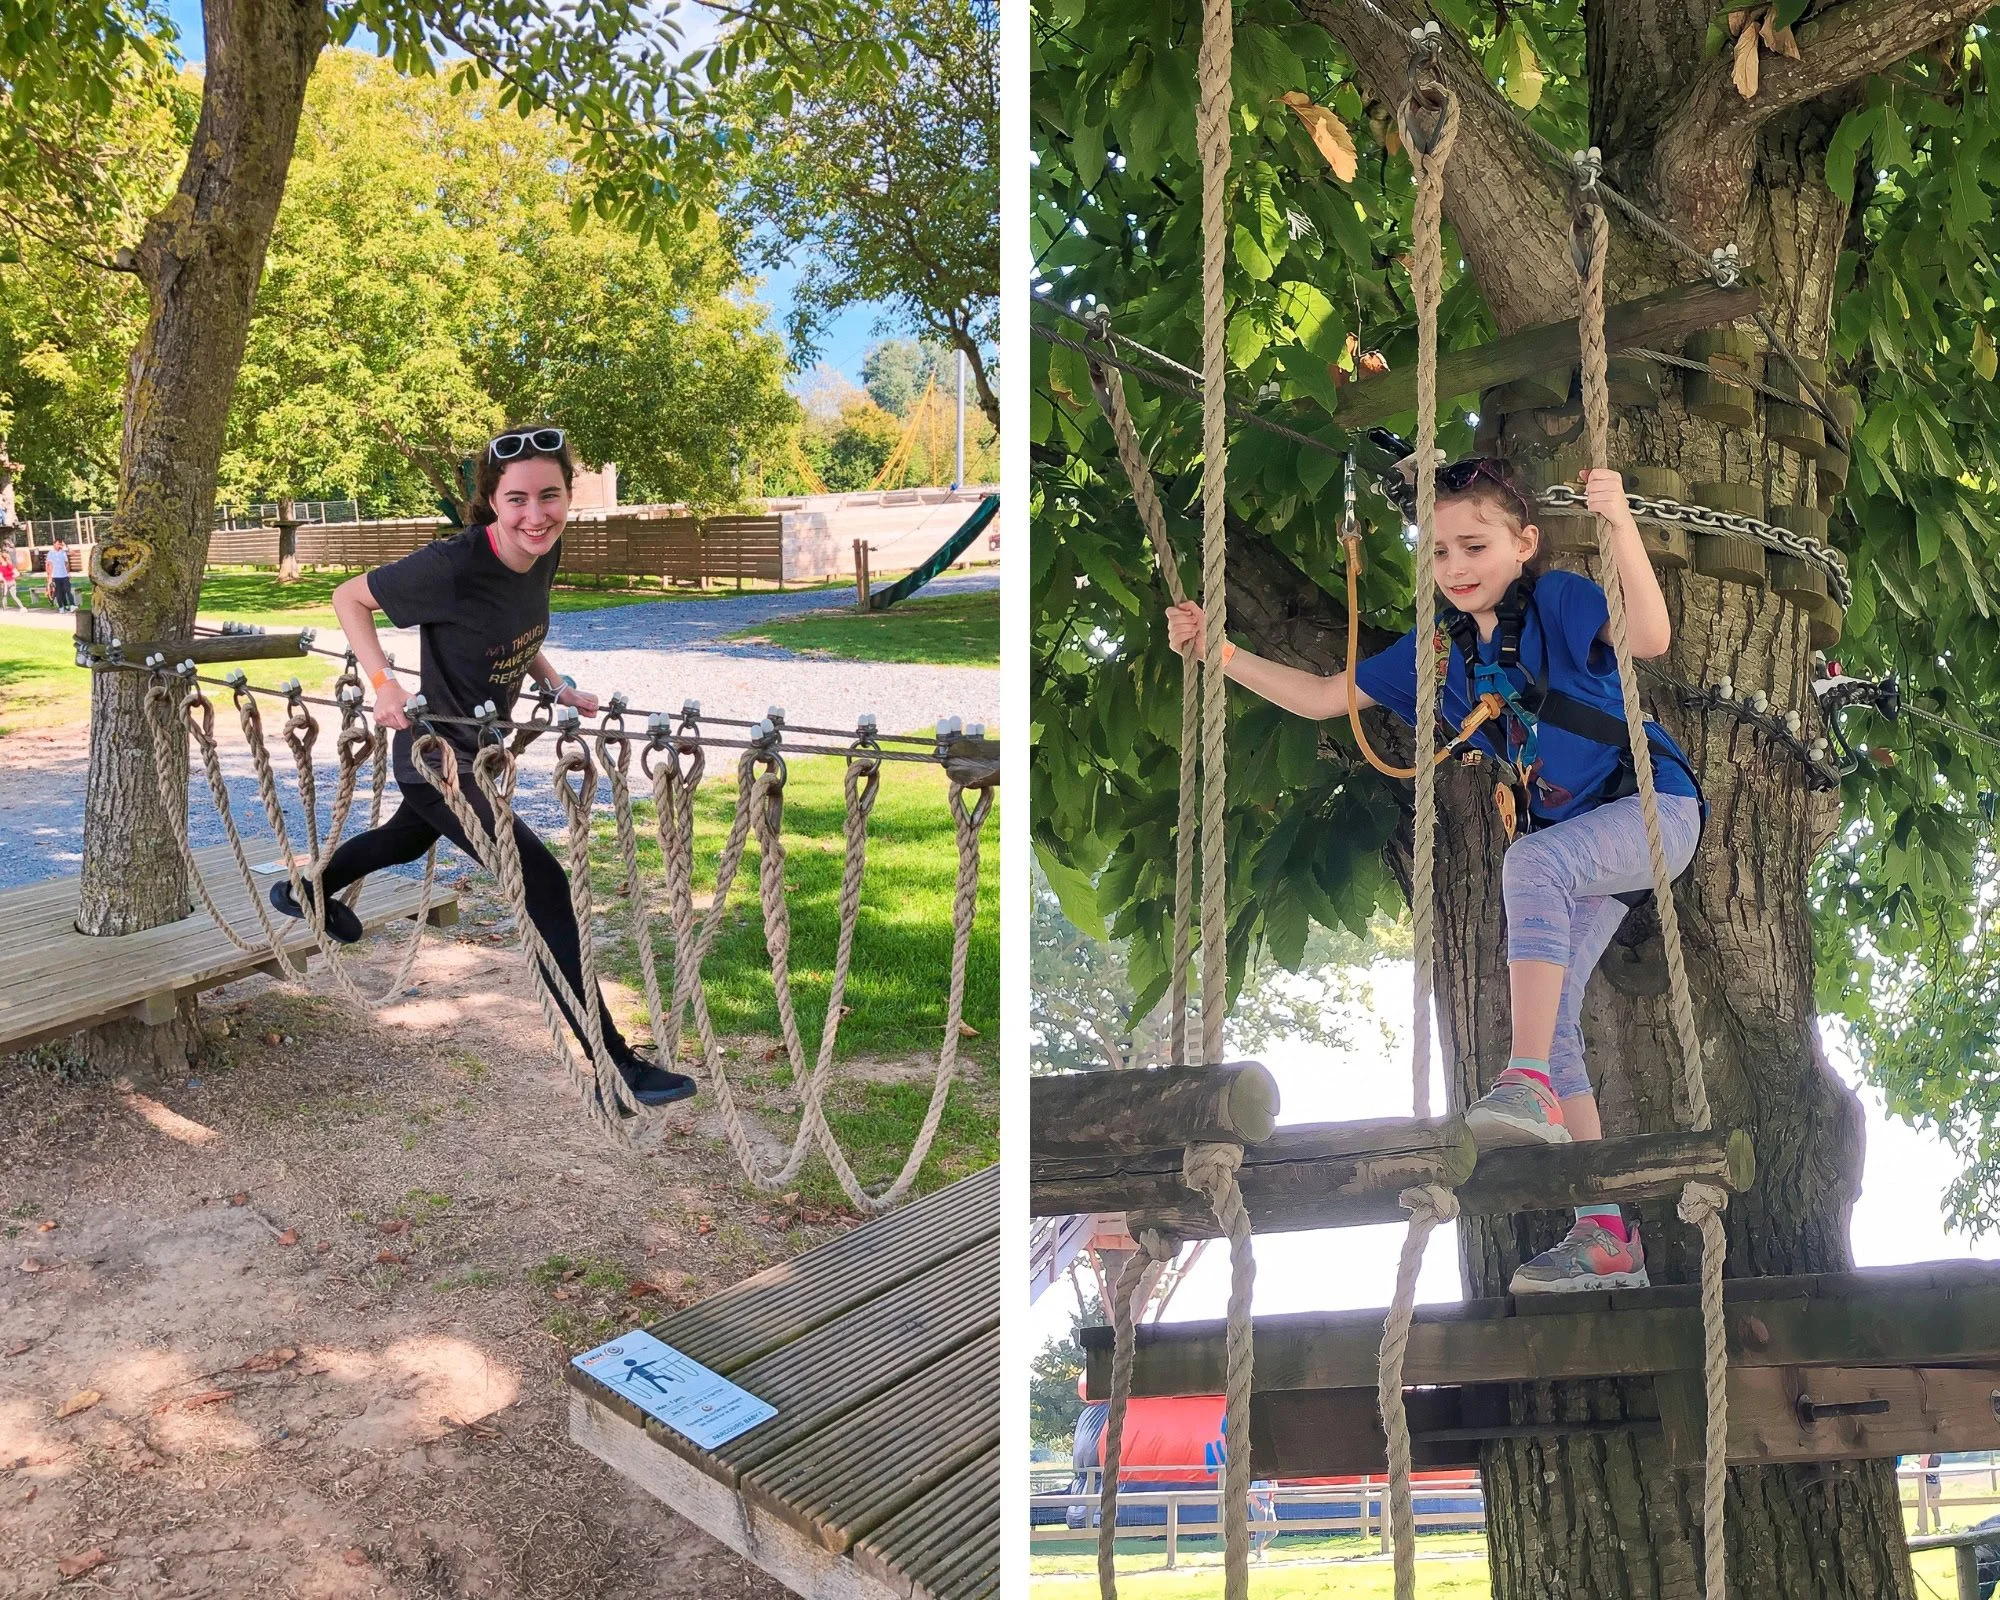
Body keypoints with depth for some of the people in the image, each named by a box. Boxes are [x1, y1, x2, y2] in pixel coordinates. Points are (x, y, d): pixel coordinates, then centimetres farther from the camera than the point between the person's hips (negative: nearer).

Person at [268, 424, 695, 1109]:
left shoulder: (544, 553, -8)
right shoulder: (453, 565, -29)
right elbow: (349, 597, -15)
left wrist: (556, 683, -1)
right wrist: (384, 682, -25)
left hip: (482, 746, 9)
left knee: (411, 837, 34)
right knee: (545, 883, -15)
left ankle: (306, 889, 64)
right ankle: (614, 1065, -10)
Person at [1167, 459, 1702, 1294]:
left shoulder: (1559, 599, -13)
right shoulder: (1438, 646, 4)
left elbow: (1650, 638, -32)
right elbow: (1323, 697, 8)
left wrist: (1620, 523, -43)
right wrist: (1220, 653, 0)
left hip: (1654, 806, -7)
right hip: (1576, 842, 7)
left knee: (1532, 859, -37)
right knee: (1549, 1019, -2)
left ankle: (1530, 1083, -40)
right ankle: (1606, 1241, 3)